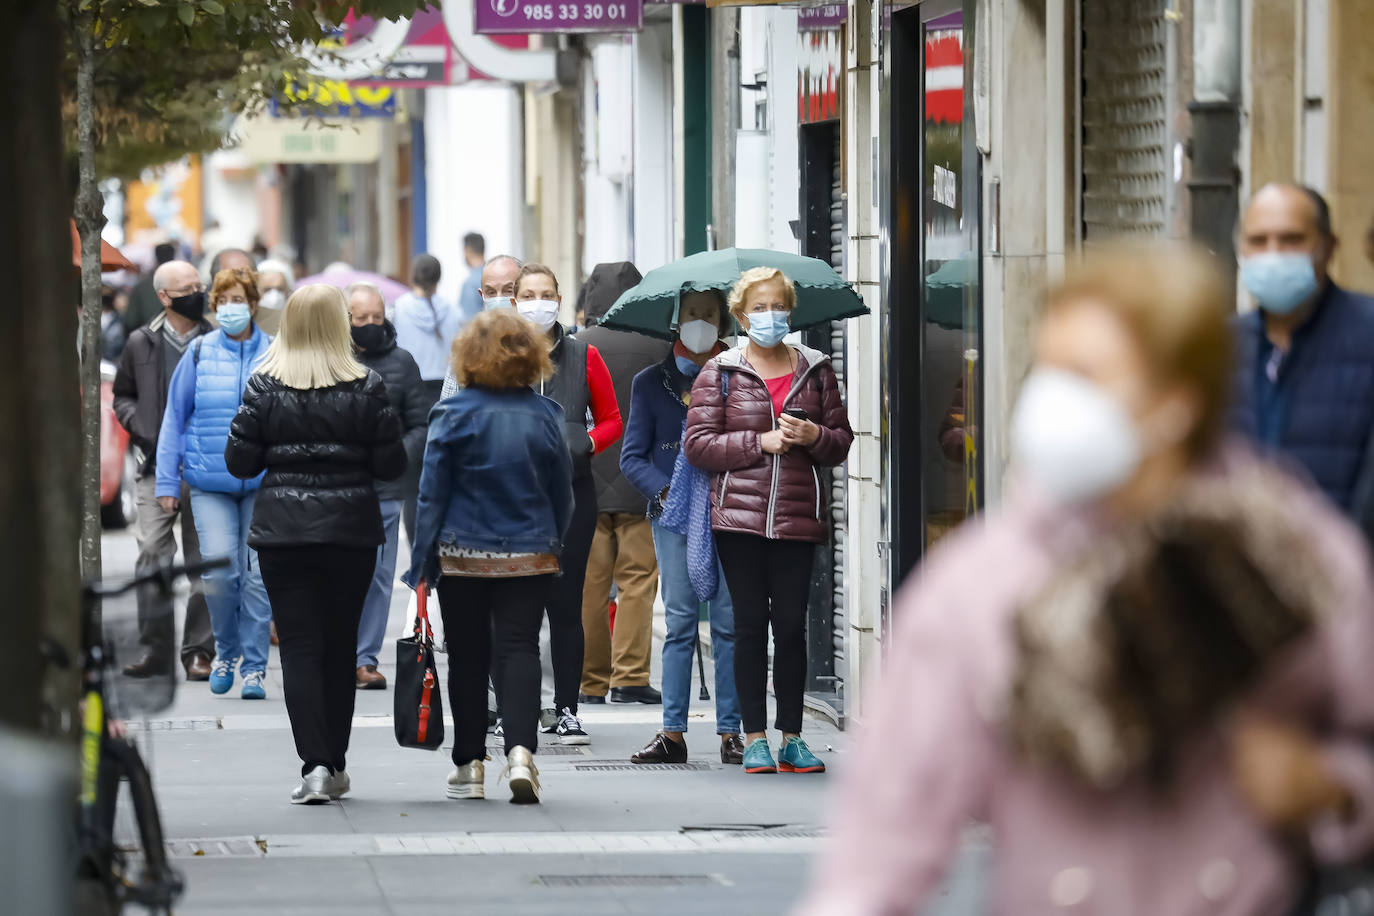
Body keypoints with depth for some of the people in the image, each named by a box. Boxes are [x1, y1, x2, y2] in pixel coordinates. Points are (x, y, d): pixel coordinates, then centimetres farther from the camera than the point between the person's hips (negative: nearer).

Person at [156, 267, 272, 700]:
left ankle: (253, 667, 10)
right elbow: (174, 418, 7)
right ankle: (226, 650, 13)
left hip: (264, 483, 0)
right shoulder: (199, 353, 2)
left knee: (257, 574, 0)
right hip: (210, 482, 0)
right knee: (220, 568, -12)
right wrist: (167, 481, 3)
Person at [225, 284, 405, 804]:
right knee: (340, 645, 13)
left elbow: (239, 463, -3)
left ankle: (314, 764, -14)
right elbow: (391, 465, -4)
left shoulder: (264, 386, -4)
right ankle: (334, 766, 19)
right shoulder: (366, 387, -4)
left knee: (299, 647, 0)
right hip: (351, 529, 1)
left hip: (282, 529, -1)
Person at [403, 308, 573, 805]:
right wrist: (552, 544, 22)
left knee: (468, 657, 8)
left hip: (463, 555, -1)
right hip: (530, 555, 1)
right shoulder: (544, 415, -1)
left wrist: (421, 562, -1)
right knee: (519, 649, 1)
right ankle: (521, 750, -18)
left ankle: (469, 764, 14)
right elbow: (563, 493, 7)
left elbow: (432, 493, -6)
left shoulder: (454, 414, -8)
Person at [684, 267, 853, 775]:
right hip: (739, 517, -2)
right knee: (751, 624, 0)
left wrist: (814, 436, -8)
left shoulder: (814, 370, 12)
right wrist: (762, 443, -11)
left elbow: (842, 441, 14)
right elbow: (698, 444, -2)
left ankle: (791, 737, 7)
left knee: (792, 625, 0)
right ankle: (754, 738, 6)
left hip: (797, 518, 2)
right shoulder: (719, 373, 5)